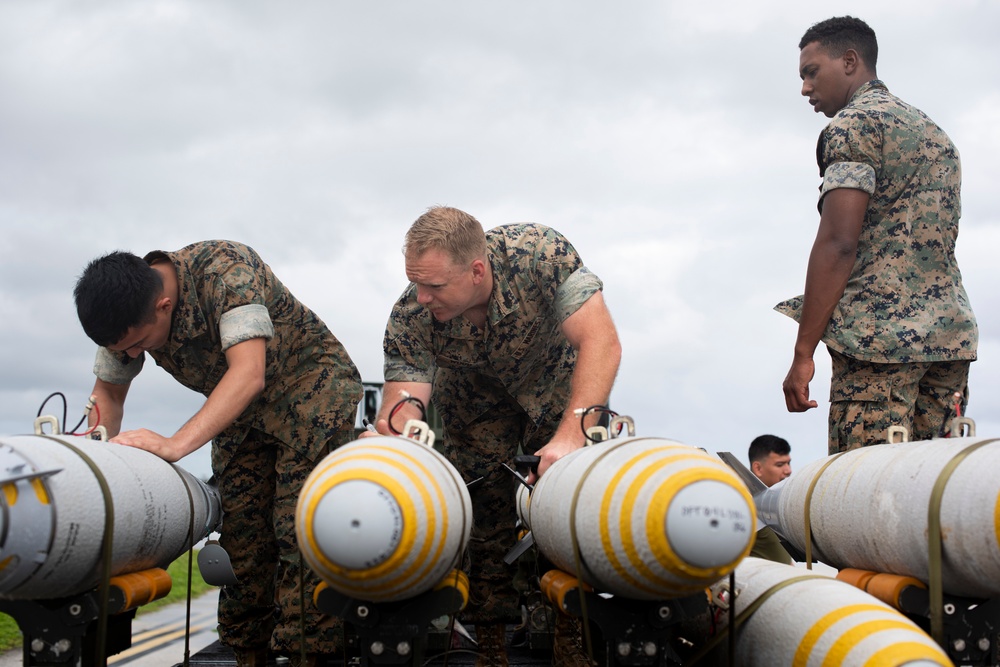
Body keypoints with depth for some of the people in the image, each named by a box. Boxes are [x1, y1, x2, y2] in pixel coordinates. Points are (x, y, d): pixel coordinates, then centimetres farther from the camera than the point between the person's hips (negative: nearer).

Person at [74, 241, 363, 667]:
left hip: (311, 385, -6)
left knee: (299, 528, -15)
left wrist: (177, 444, -50)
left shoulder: (225, 269, -33)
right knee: (240, 531, 1)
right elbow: (107, 393, 3)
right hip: (238, 407, 6)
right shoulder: (125, 311, -13)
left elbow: (249, 375, -42)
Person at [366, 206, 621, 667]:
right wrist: (398, 418, -58)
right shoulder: (410, 317, -30)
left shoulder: (540, 253, -38)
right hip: (474, 396, 1)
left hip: (552, 378, -1)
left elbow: (601, 342, -41)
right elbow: (402, 394, -31)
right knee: (483, 513, -6)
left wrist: (571, 436, -51)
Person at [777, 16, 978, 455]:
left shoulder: (853, 125, -2)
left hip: (881, 336, -8)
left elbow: (838, 245, -13)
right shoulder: (934, 131, 25)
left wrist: (802, 354, -13)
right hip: (952, 334, 9)